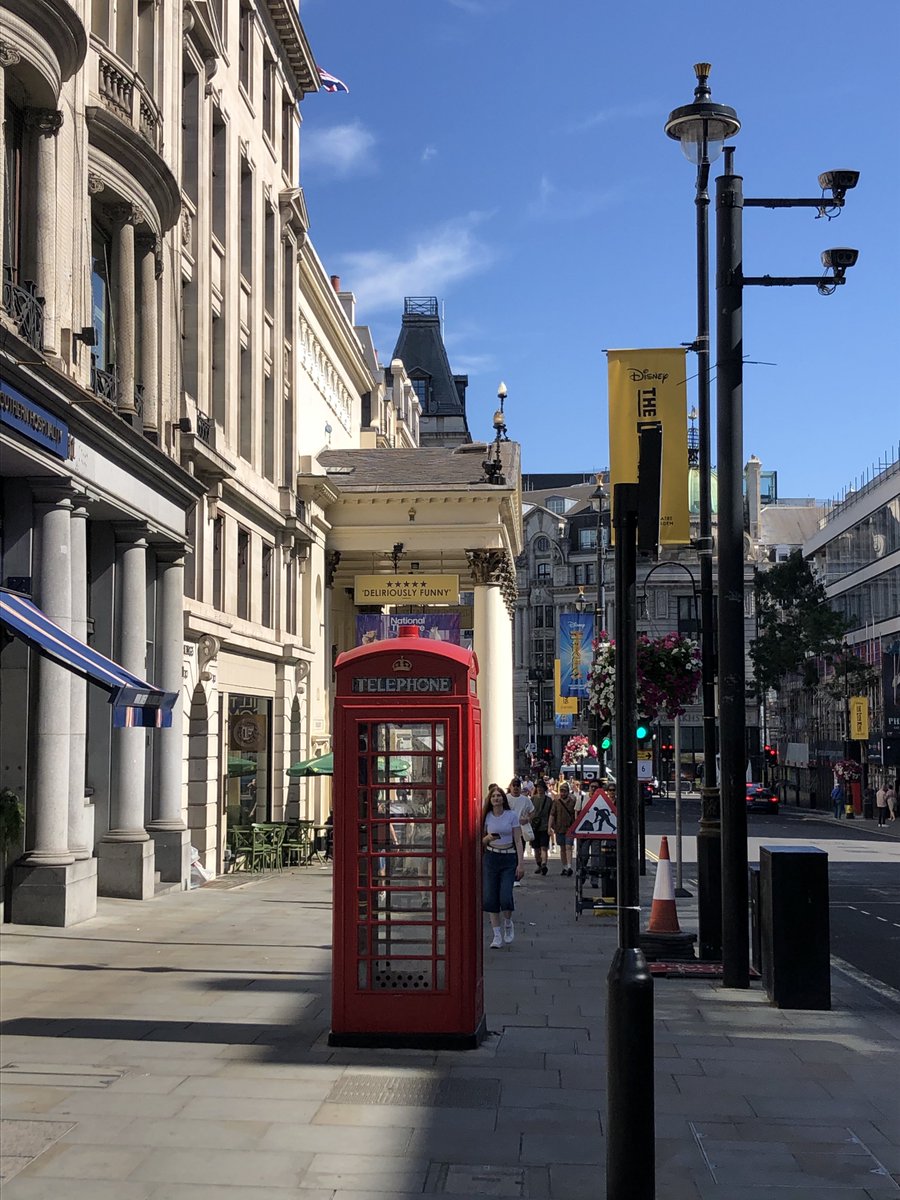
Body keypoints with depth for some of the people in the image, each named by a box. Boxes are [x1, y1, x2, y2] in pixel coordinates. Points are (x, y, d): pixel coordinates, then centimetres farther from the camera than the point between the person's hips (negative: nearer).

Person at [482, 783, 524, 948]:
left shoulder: (511, 815, -1)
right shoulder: (487, 817, 4)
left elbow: (518, 840, 0)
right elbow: (482, 841, 12)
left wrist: (521, 863, -6)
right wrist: (488, 838, -12)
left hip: (509, 857, -2)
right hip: (490, 858, 2)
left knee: (505, 896, -12)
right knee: (490, 897, -2)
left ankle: (508, 924, 18)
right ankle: (497, 935, 8)